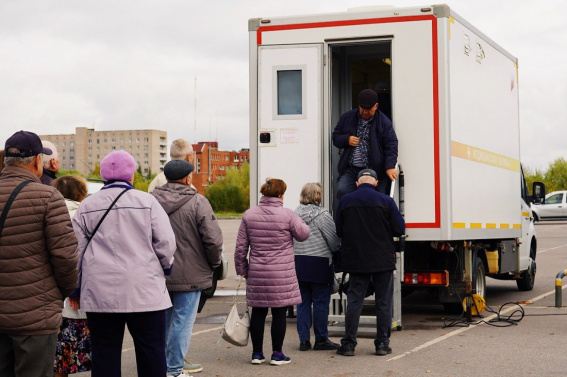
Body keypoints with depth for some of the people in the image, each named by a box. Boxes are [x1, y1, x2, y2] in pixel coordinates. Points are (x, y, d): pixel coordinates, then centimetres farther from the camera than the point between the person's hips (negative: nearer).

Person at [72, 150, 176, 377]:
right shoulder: (146, 201, -2)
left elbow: (76, 250, 7)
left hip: (99, 293, 2)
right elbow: (166, 243, -4)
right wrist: (165, 265, 15)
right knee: (151, 350, 4)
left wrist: (75, 284, 17)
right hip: (144, 292, -2)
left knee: (104, 351, 7)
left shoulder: (87, 206, 5)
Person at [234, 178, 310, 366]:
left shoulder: (249, 215, 3)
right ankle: (277, 354, 9)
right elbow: (303, 234, 5)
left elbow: (241, 247, 5)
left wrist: (242, 269, 14)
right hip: (282, 275, -4)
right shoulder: (287, 215, -9)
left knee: (258, 312, 10)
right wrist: (297, 220, 20)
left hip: (256, 274, 4)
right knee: (279, 312, 4)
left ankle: (257, 353, 16)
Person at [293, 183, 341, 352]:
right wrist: (337, 255, 12)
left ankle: (303, 339, 10)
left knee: (303, 302, 10)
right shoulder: (322, 215, -10)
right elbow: (334, 241, -7)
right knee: (321, 302, 2)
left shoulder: (295, 214, 7)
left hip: (298, 262, 6)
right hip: (319, 263, -6)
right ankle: (321, 339, 7)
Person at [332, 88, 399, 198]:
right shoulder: (347, 117, 12)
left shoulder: (383, 122, 3)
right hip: (350, 170, 2)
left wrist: (390, 167, -17)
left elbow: (391, 145, -3)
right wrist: (347, 140, -4)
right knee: (342, 191, -21)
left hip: (374, 171, -2)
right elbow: (335, 137, 19)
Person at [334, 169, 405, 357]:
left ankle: (348, 343, 6)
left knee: (354, 301, 6)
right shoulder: (386, 201, -6)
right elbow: (400, 229, -5)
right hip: (383, 260, -1)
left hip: (355, 261, 1)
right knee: (383, 302, 7)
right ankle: (382, 343, 9)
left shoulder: (345, 201, 0)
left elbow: (338, 231, 4)